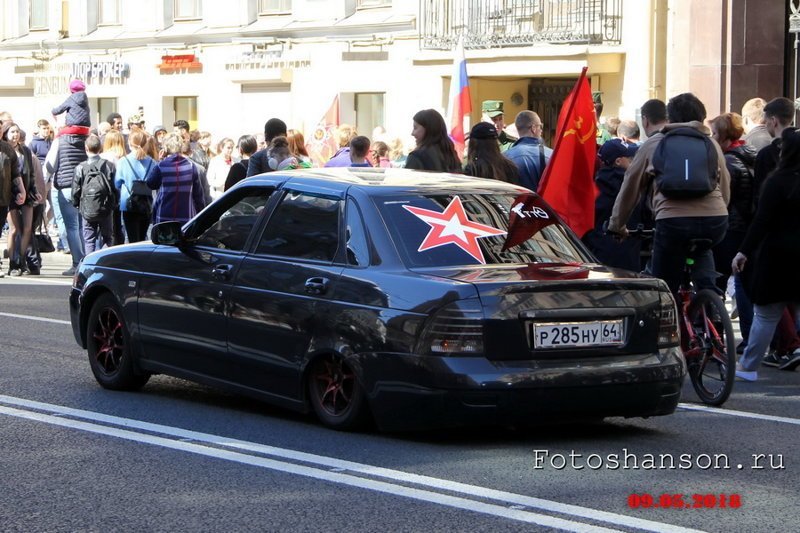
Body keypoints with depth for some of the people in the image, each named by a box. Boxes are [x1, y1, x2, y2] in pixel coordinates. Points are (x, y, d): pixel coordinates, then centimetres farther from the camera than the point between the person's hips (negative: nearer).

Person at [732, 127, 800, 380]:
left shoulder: (779, 181, -13)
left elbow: (762, 220, -17)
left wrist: (744, 251, -15)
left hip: (778, 255, -5)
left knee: (766, 313, 3)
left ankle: (747, 366, 10)